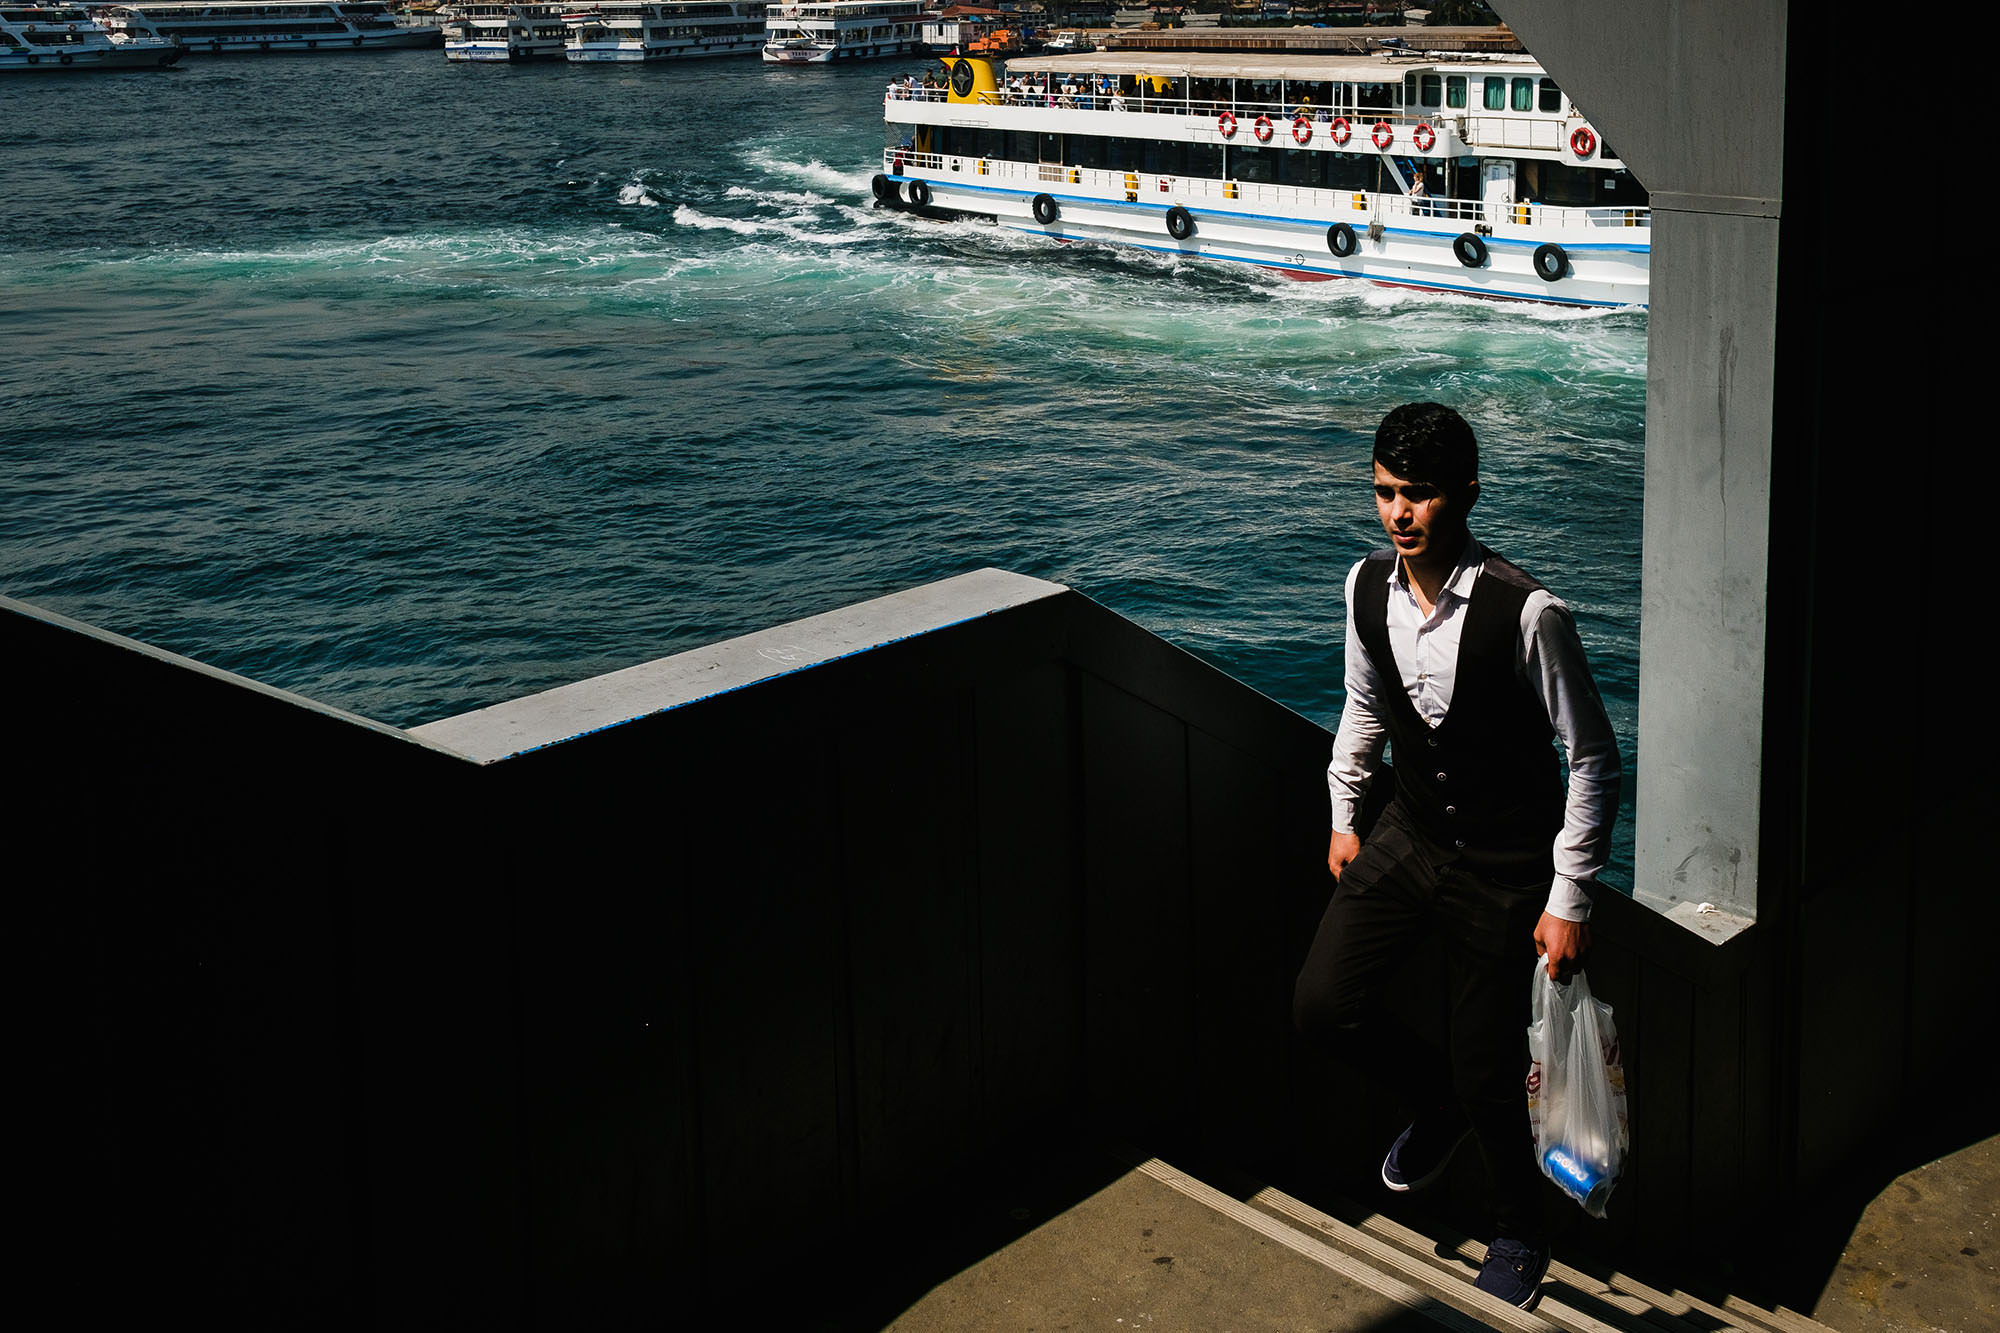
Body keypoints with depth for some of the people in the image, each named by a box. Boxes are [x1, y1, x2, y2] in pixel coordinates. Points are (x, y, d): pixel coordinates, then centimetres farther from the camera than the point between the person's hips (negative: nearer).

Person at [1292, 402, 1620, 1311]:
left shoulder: (1526, 614, -26)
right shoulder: (1367, 588, -7)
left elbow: (1594, 757, -17)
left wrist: (1568, 900, -16)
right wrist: (1344, 813, 16)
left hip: (1504, 867, -5)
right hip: (1408, 835, 5)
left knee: (1490, 1078, 1)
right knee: (1321, 1004, -5)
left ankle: (1518, 1236, 32)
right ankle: (1436, 1101, 28)